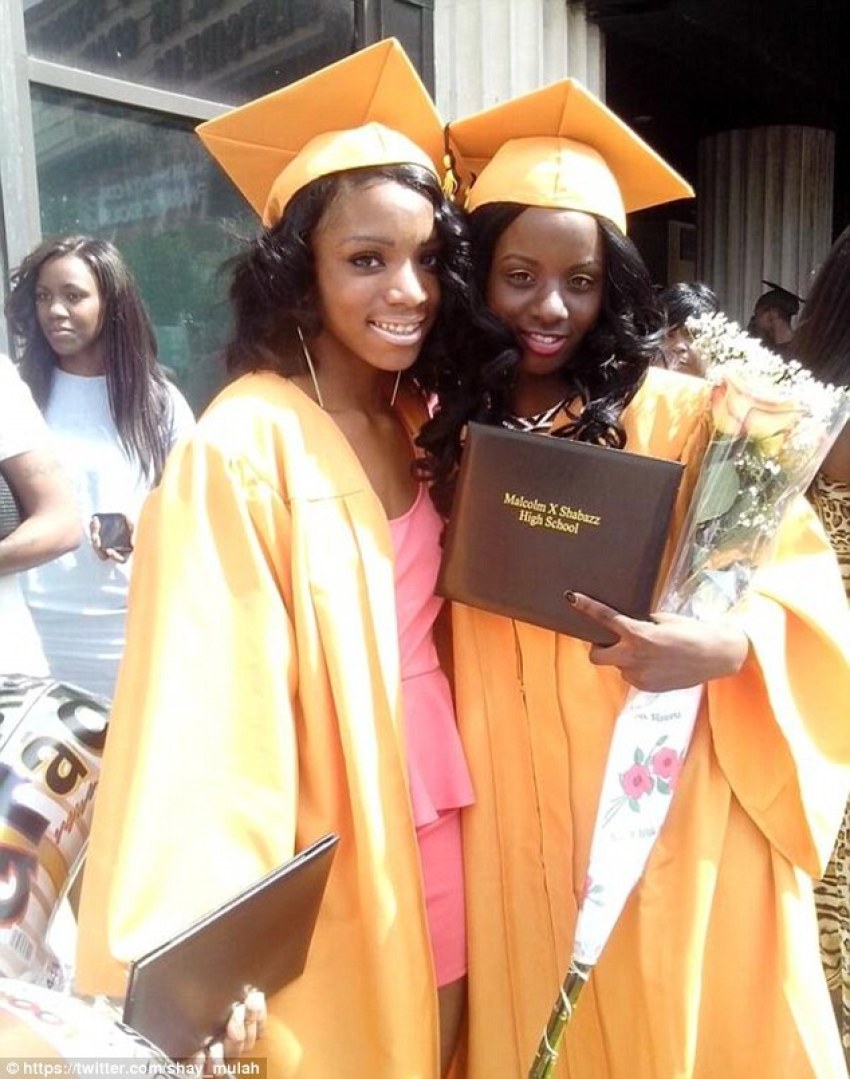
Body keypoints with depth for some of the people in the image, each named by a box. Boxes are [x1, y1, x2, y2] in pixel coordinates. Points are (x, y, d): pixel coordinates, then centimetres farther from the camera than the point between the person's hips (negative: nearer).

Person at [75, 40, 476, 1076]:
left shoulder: (418, 424, 3)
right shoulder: (243, 445, -19)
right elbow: (207, 698, -20)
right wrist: (218, 934, -21)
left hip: (431, 817, 6)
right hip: (317, 846, -6)